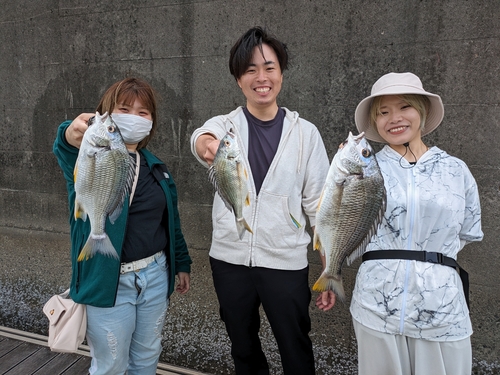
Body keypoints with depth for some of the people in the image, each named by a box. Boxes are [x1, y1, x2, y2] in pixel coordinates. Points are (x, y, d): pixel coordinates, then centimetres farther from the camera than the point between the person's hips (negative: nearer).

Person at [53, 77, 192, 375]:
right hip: (109, 281, -4)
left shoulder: (155, 166, 5)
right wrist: (72, 137, -58)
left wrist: (181, 262, 14)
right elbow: (72, 157, -35)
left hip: (155, 275, 5)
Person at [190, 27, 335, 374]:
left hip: (286, 263, -1)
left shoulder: (306, 133, -3)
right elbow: (202, 138, -27)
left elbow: (319, 204, -2)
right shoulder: (224, 125, -2)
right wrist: (207, 144, -51)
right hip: (229, 260, 2)